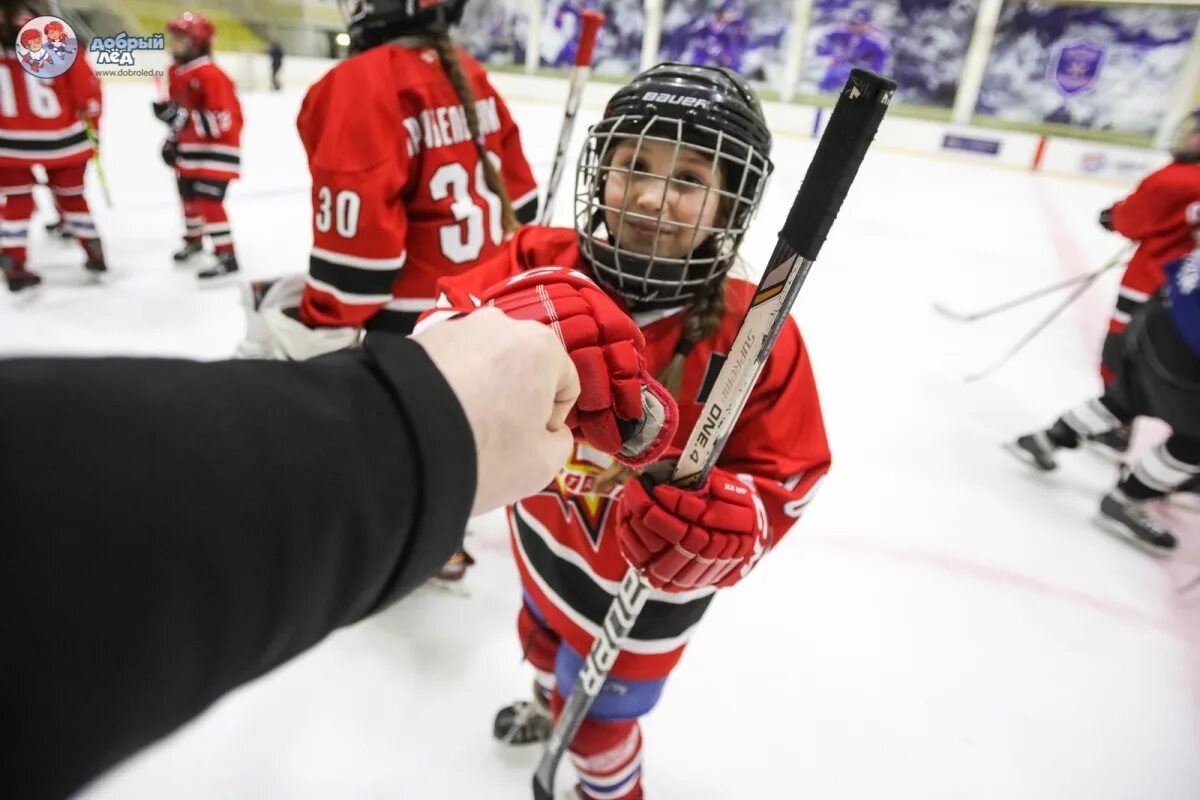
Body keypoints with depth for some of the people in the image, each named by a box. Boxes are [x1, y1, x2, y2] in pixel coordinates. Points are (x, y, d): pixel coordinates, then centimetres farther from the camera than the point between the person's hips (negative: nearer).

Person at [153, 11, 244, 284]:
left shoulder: (211, 75, -21)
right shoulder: (176, 72, 7)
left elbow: (223, 121, -28)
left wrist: (183, 117, -31)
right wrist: (172, 139, 15)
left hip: (216, 151, -9)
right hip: (189, 149, 9)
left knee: (209, 201, -16)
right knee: (188, 196, 20)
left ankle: (227, 257, -9)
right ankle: (193, 240, 42)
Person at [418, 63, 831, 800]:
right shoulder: (542, 265, -20)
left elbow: (785, 481, -17)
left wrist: (719, 525, -37)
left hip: (642, 589, -4)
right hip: (546, 540, 5)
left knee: (600, 720, 20)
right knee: (542, 640, 37)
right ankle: (550, 703, 75)